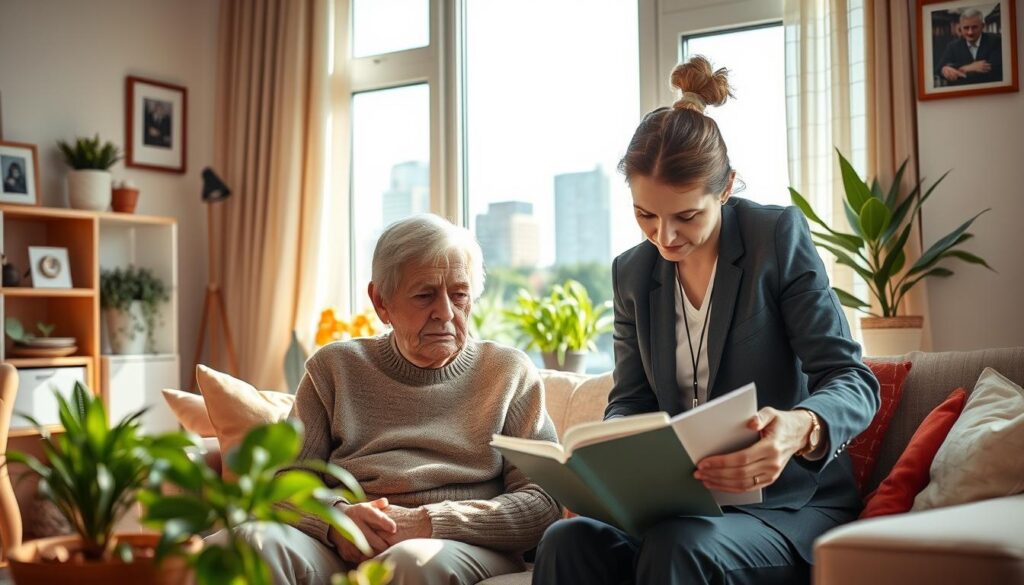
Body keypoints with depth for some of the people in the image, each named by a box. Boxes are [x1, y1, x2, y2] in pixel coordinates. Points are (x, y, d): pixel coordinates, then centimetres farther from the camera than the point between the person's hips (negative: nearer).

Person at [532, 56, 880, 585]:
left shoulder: (779, 235, -7)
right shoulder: (632, 272, 8)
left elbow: (852, 380, -13)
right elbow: (629, 401, 8)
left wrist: (801, 428, -37)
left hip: (789, 502, -3)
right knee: (567, 541, -27)